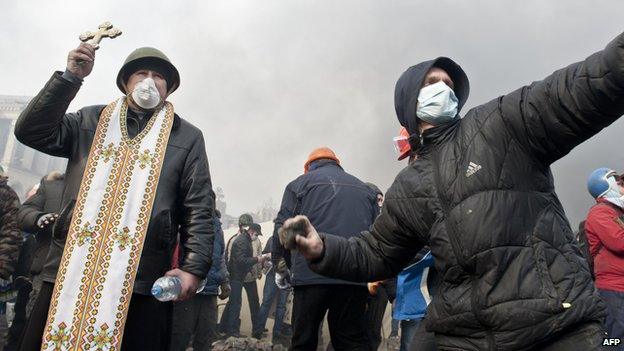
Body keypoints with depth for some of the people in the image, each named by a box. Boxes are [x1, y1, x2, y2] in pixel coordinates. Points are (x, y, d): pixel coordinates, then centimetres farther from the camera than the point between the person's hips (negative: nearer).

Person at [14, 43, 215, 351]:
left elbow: (199, 208, 4)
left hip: (141, 282, -2)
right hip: (68, 272, 2)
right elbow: (31, 131, 6)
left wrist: (194, 267, -6)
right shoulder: (90, 121, 18)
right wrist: (71, 77, -1)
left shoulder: (187, 137, 10)